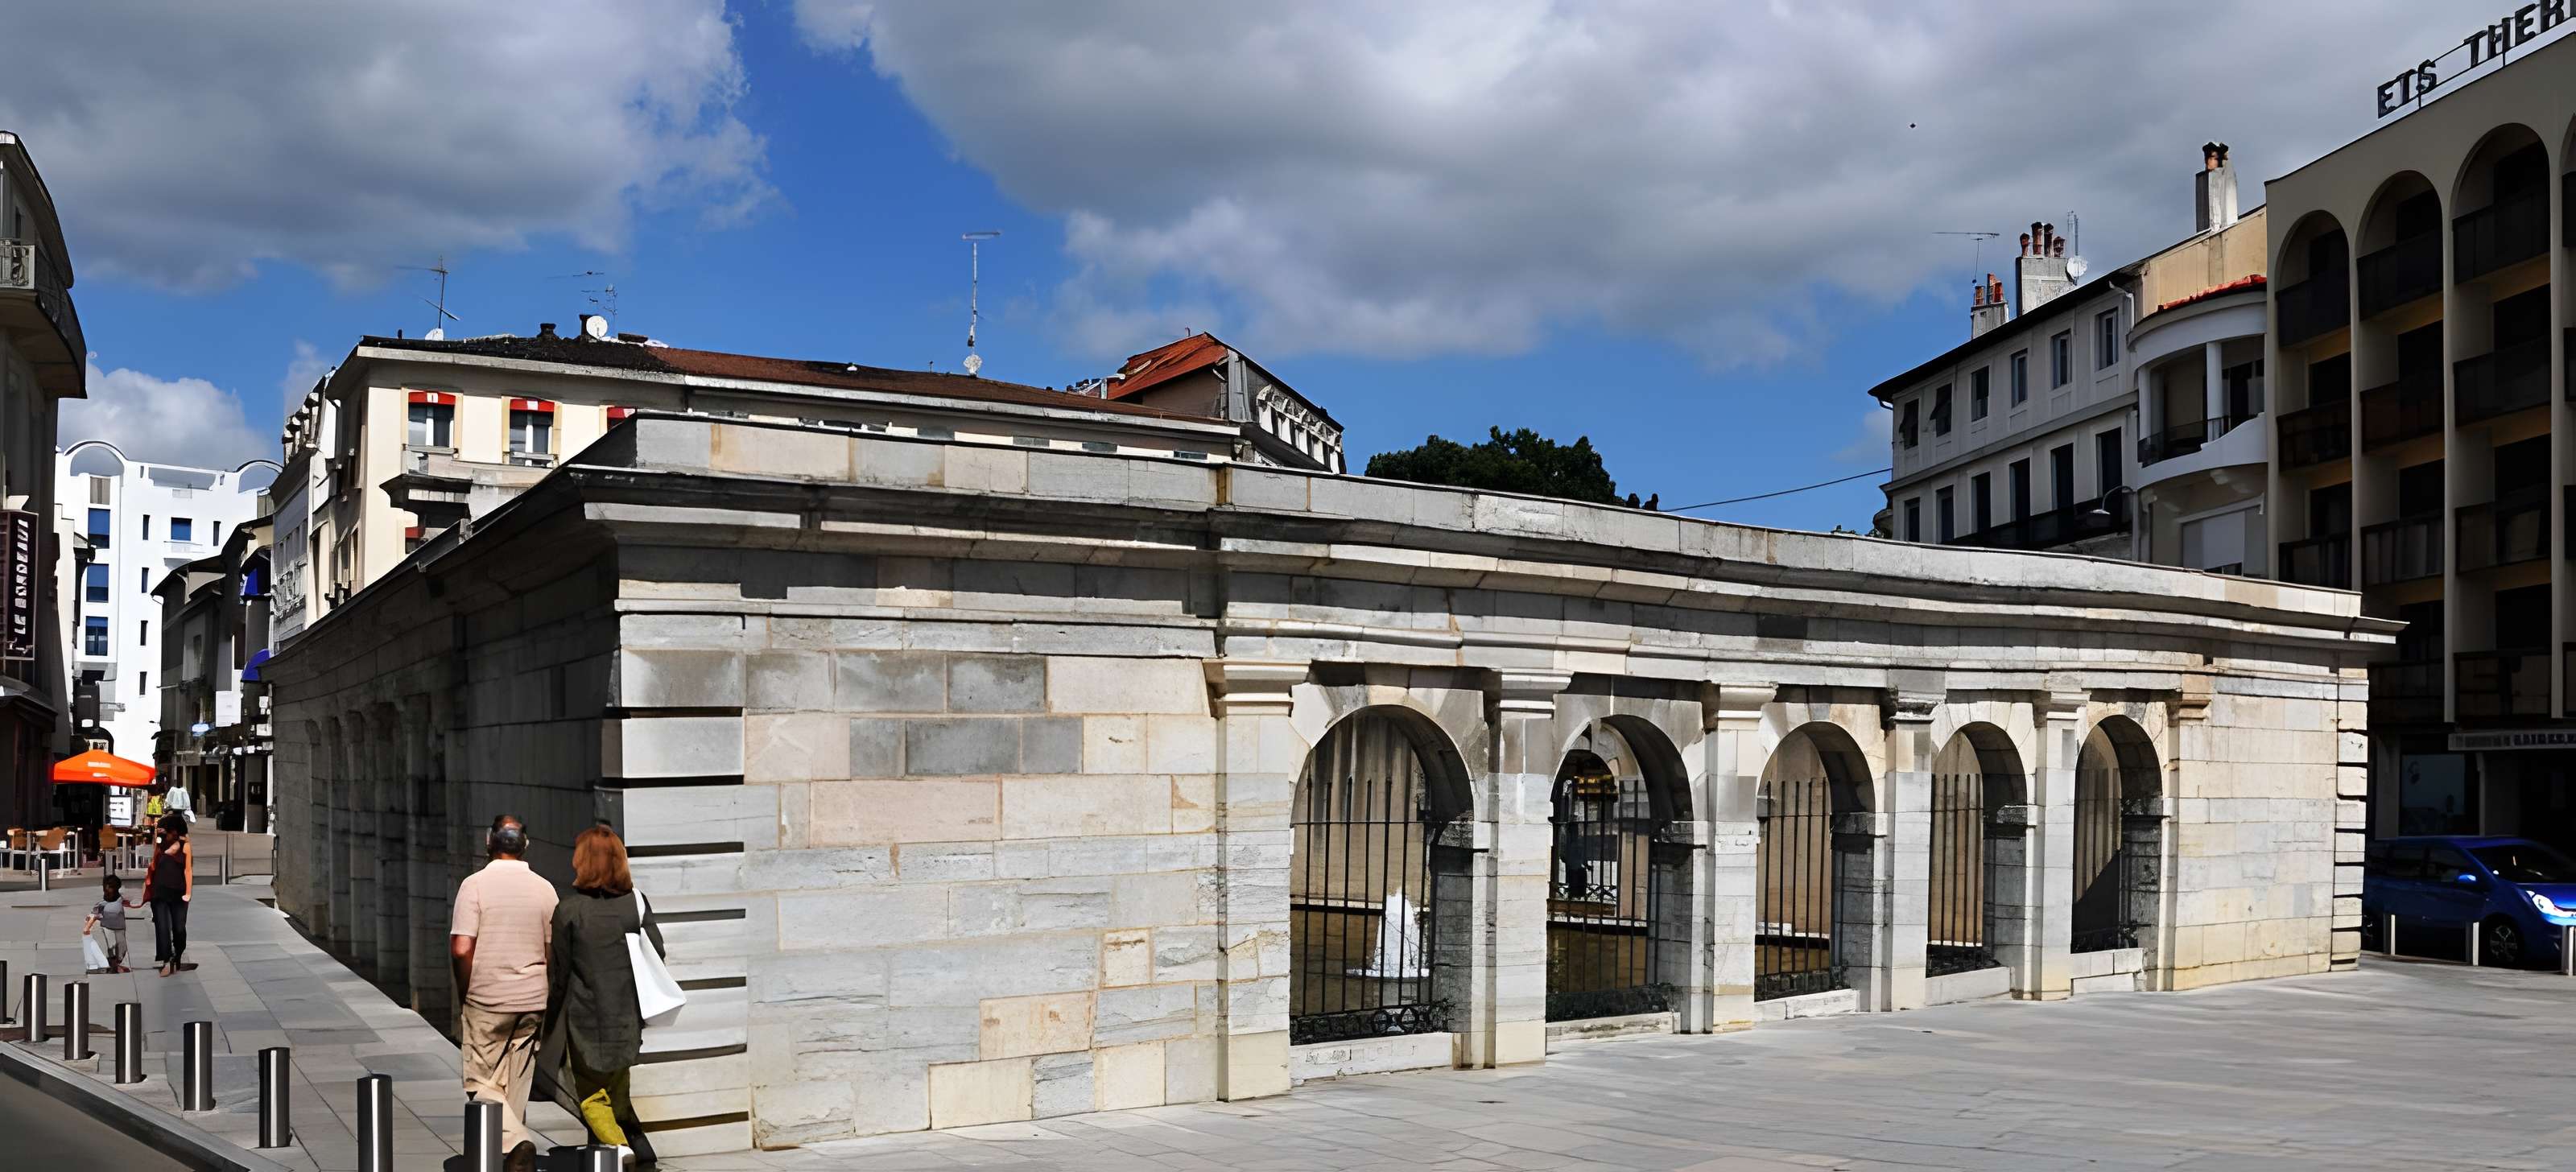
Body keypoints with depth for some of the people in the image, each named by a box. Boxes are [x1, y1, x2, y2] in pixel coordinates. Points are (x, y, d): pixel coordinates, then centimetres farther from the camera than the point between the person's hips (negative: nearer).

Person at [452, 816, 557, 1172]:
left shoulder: (475, 885, -9)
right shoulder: (544, 888, 2)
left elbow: (461, 949, -15)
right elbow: (553, 952, 4)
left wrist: (466, 995, -1)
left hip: (486, 1001, -3)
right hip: (532, 1002, 4)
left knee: (480, 1082, 4)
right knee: (516, 1086, 13)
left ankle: (517, 1142, -16)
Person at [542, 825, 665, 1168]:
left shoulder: (568, 911, -10)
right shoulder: (637, 901, -3)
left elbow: (561, 973, -4)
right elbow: (657, 953, -2)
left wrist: (554, 1024, 8)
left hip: (585, 1018, -3)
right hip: (626, 1015, 3)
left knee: (591, 1093, 9)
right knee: (617, 1089, 21)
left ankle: (616, 1144, -12)